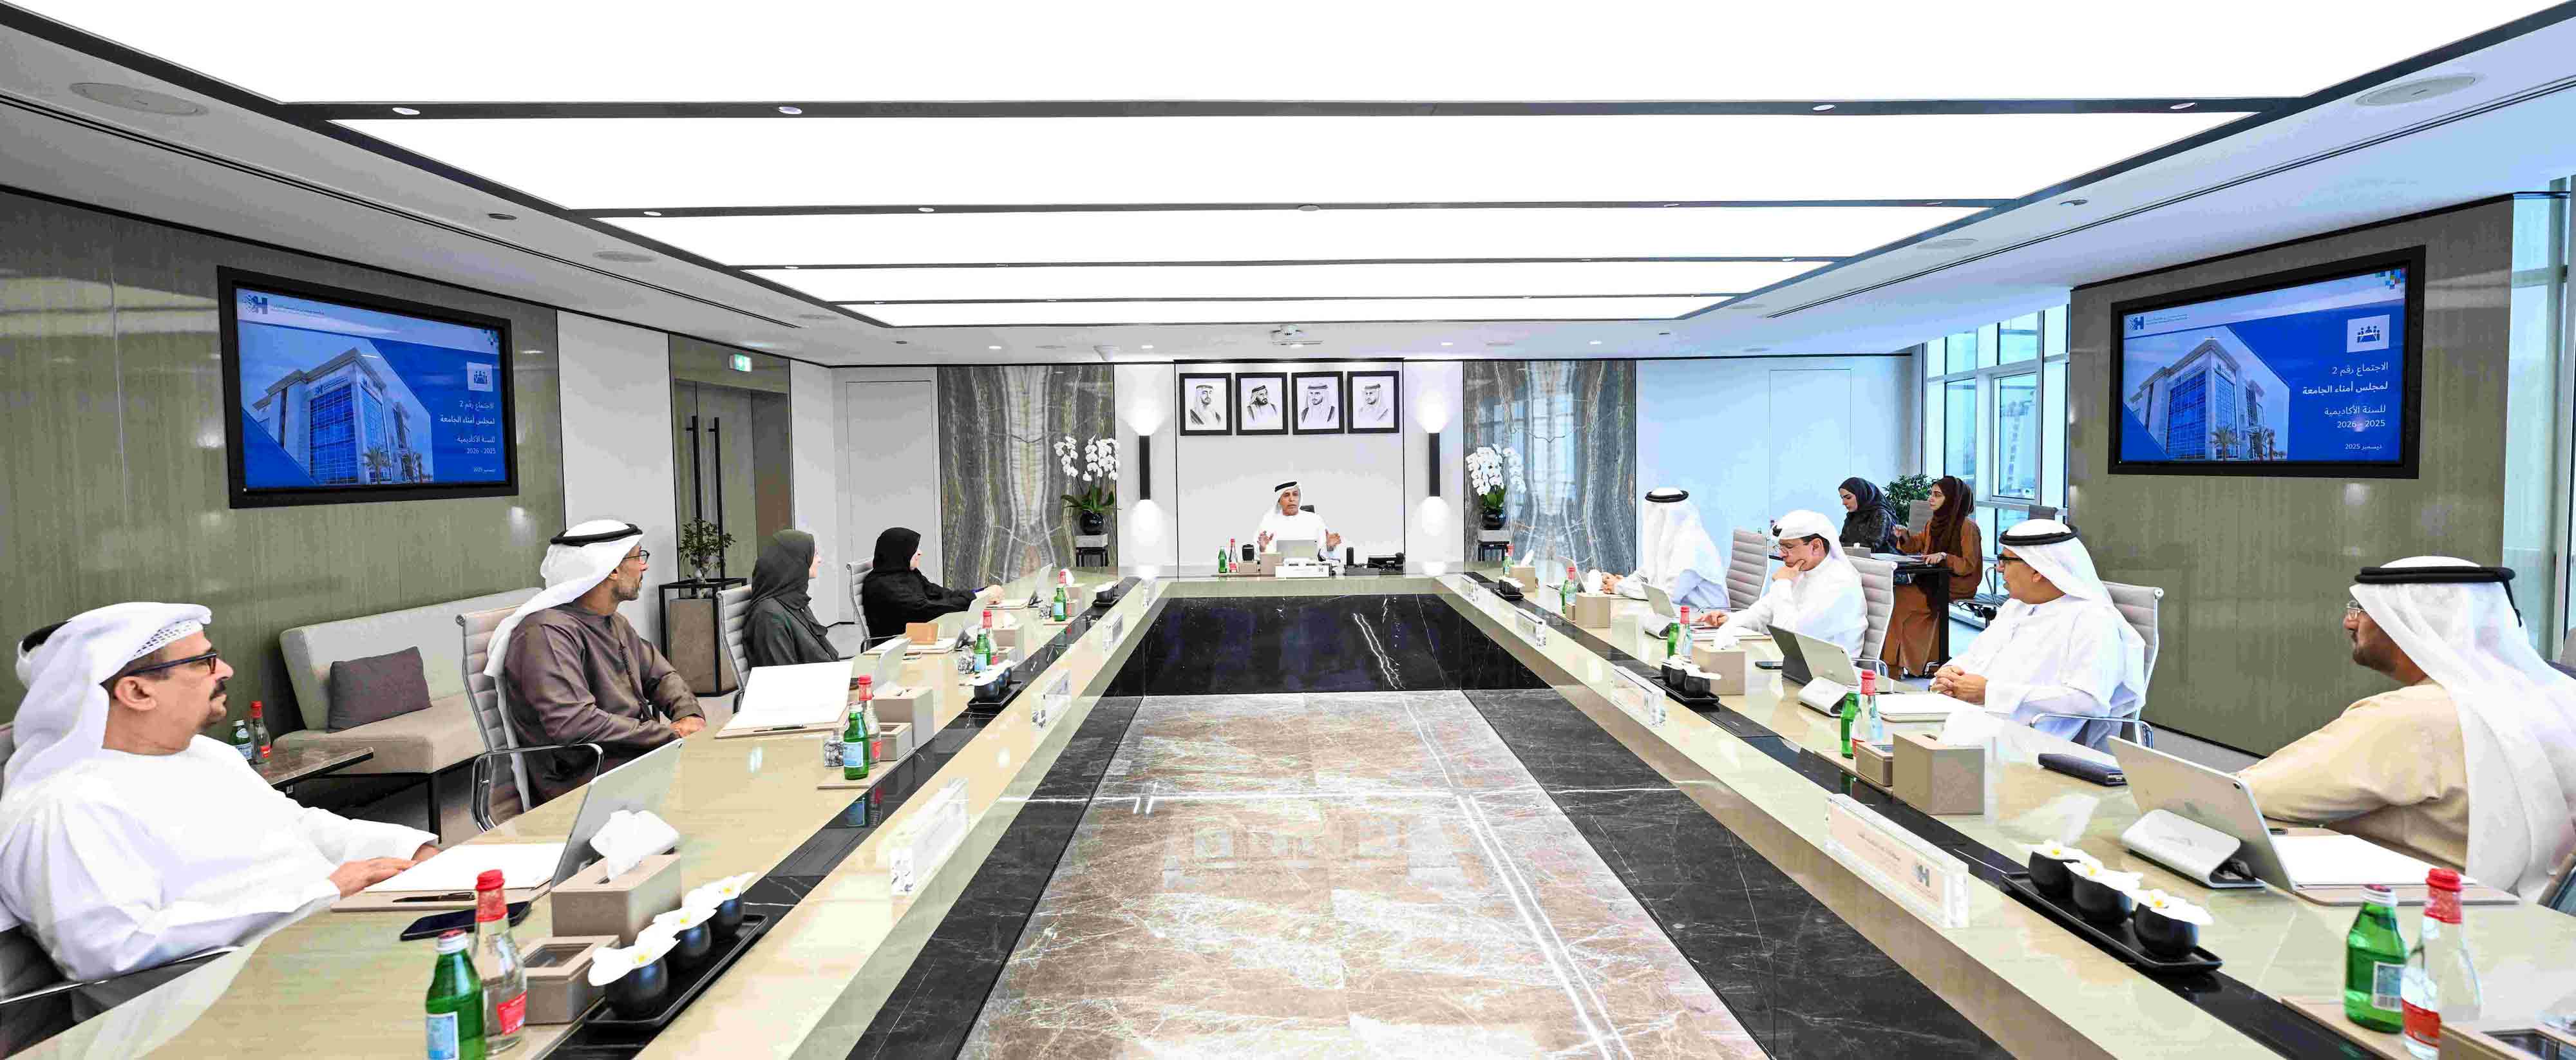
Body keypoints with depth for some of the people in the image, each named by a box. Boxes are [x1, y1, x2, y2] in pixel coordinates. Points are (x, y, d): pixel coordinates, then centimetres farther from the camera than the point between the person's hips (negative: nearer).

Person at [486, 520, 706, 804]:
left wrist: (690, 716, -3)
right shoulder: (548, 632, -16)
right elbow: (574, 723, -26)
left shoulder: (615, 623, 16)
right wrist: (669, 734, -21)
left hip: (638, 755, 9)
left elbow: (662, 675, 20)